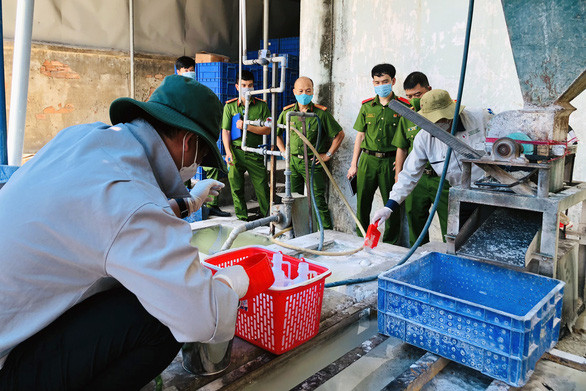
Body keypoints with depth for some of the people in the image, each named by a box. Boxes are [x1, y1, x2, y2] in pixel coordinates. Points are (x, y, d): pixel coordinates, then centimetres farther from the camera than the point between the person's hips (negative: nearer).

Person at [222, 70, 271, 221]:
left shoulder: (261, 105, 5)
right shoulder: (230, 106, 7)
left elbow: (267, 129, -1)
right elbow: (225, 131, 4)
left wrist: (247, 126, -12)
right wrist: (228, 152, -8)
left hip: (255, 152, -1)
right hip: (236, 152, 1)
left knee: (262, 187, -1)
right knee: (236, 187, 5)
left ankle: (266, 216, 17)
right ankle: (242, 218, 19)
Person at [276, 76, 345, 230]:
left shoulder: (321, 113, -5)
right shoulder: (287, 112, 5)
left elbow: (339, 134, 1)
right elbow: (276, 133, 20)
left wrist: (328, 155, -2)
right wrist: (284, 152, 11)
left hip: (313, 162, -4)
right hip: (293, 162, 4)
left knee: (318, 200, -6)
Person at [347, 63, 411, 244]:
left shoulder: (403, 106, 1)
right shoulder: (367, 106, 10)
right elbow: (360, 136, 12)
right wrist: (354, 164, 9)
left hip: (390, 161, -2)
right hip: (367, 159, 3)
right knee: (362, 202, 5)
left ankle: (390, 243, 16)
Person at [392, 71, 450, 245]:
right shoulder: (407, 116, 10)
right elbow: (402, 148, 16)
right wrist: (398, 173, 11)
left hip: (442, 178, -3)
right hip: (416, 179, 4)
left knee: (449, 226, 0)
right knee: (415, 223, 9)